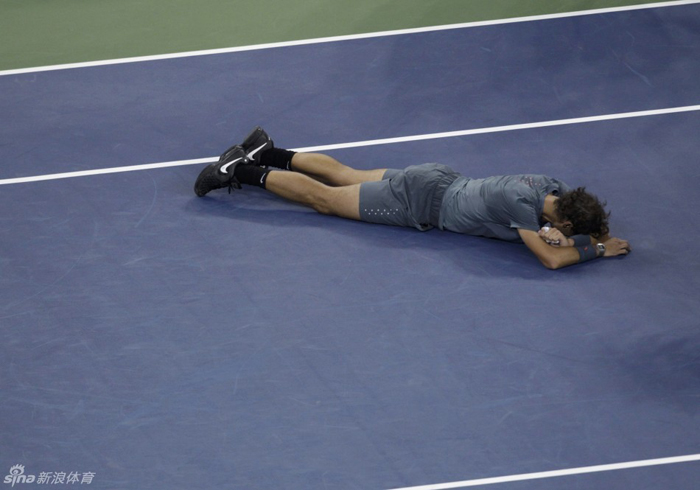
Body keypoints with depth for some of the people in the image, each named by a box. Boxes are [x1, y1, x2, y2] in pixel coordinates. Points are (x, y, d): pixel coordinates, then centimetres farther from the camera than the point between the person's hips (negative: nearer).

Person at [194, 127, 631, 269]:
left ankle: (266, 153, 33)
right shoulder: (520, 202, -32)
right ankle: (242, 171, 12)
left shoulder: (555, 190, -9)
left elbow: (596, 221, 7)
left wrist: (596, 235, -15)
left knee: (343, 175, 23)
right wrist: (596, 250, -25)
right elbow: (551, 257, -37)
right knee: (324, 198, 5)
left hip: (438, 180, 7)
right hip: (423, 203, -7)